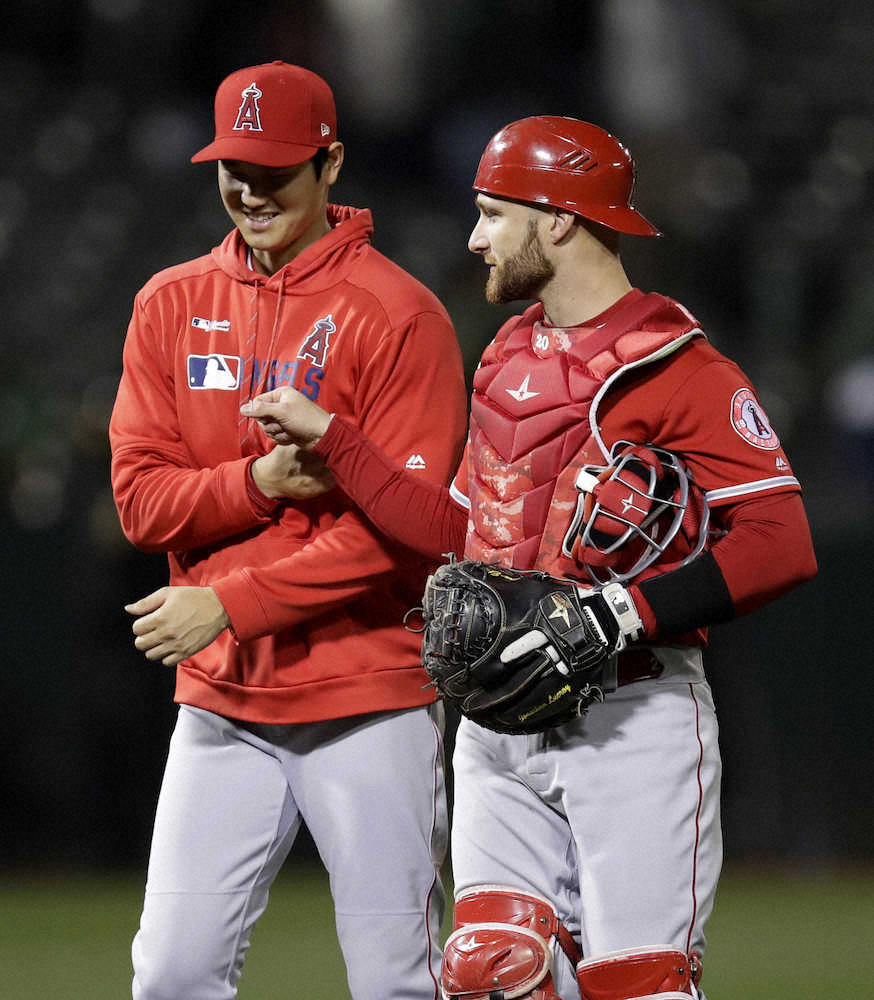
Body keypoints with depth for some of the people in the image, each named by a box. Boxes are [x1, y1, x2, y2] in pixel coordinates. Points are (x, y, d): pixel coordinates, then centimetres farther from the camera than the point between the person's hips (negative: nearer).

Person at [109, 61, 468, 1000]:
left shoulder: (398, 316, -7)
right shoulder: (171, 306, 10)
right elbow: (141, 498, 5)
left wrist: (231, 604, -16)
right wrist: (259, 482, -14)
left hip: (369, 700, -4)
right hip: (221, 701, 4)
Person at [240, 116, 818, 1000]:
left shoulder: (680, 371, -9)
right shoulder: (508, 359, 17)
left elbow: (781, 544, -17)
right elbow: (456, 529, 22)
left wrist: (625, 612, -23)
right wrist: (326, 437, 19)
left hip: (630, 719, -7)